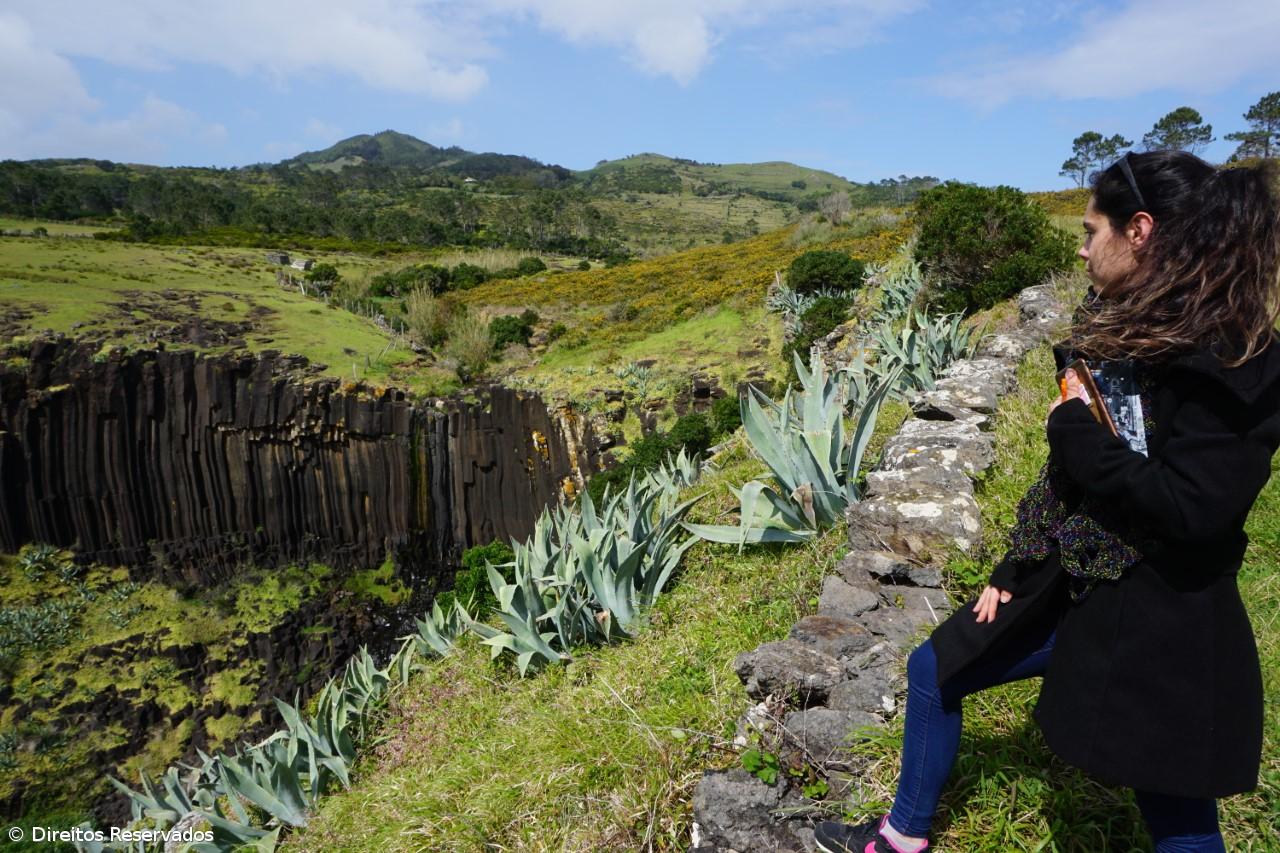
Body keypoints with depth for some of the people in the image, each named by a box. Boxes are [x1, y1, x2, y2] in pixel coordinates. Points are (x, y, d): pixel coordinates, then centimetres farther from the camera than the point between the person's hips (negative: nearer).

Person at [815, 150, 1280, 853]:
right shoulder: (1124, 327, 6)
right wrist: (1013, 572, 9)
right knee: (933, 670, 15)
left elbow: (1190, 507, -29)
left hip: (1160, 622, -8)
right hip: (1065, 585, 9)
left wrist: (1072, 430, -18)